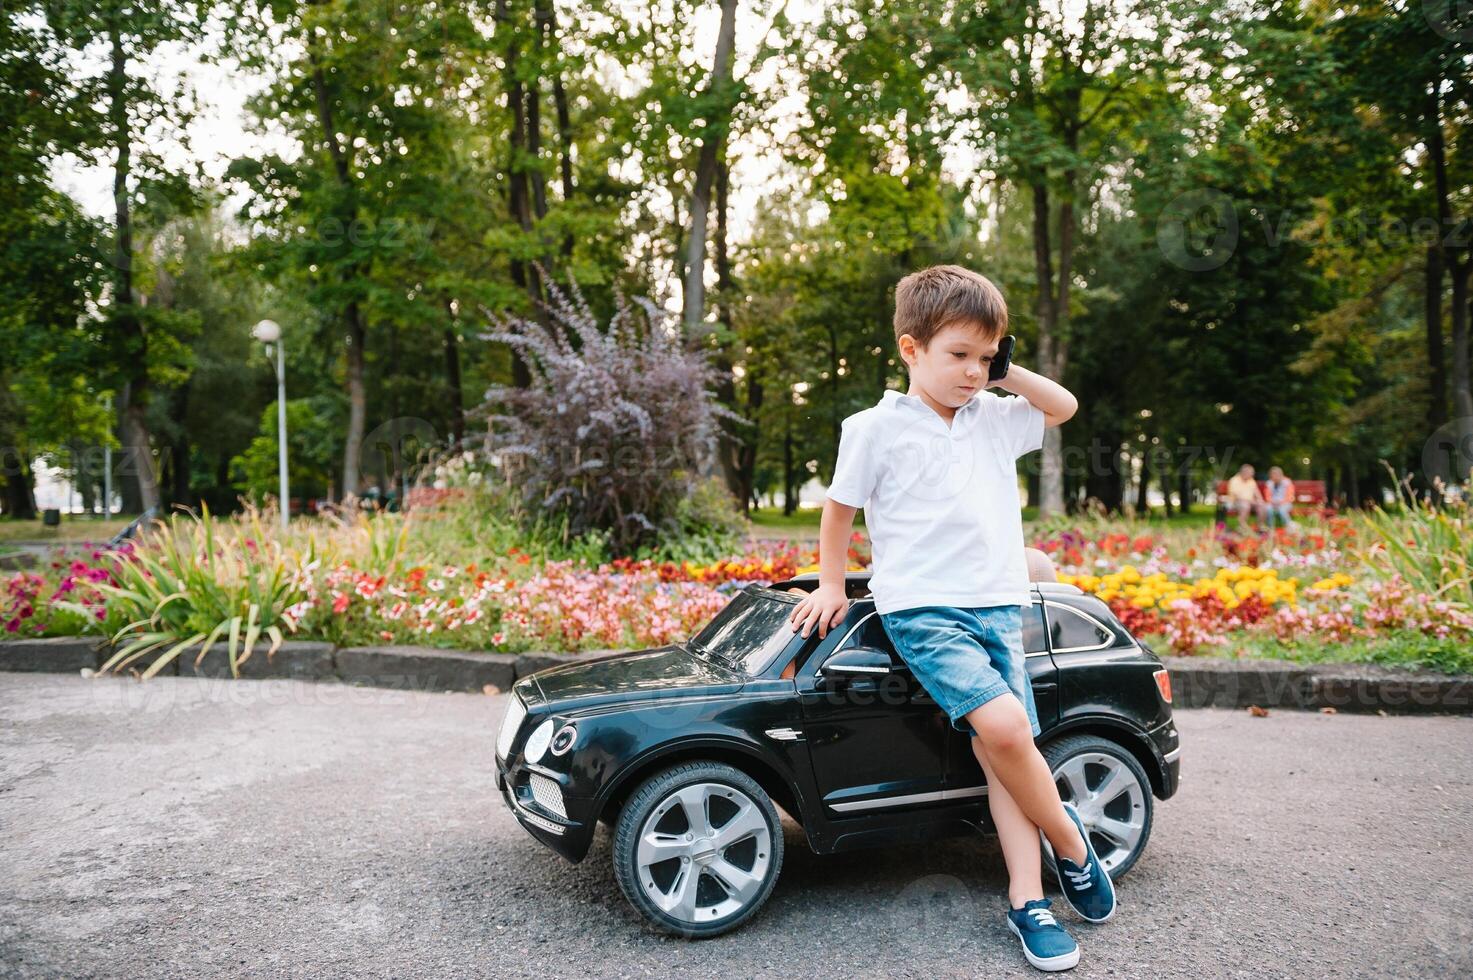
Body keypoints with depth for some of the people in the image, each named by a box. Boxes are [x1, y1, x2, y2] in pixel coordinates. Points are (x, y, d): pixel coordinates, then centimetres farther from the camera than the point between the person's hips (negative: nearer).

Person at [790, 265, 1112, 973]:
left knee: (1004, 750, -2)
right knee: (1003, 727, -23)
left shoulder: (993, 419, 11)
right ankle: (1068, 838, 1)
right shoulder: (876, 429, -4)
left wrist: (1006, 373, 10)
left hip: (999, 607, 5)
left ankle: (1027, 899, 5)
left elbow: (1064, 406, 25)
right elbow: (838, 511, 8)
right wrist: (831, 585, 12)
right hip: (921, 609, -5)